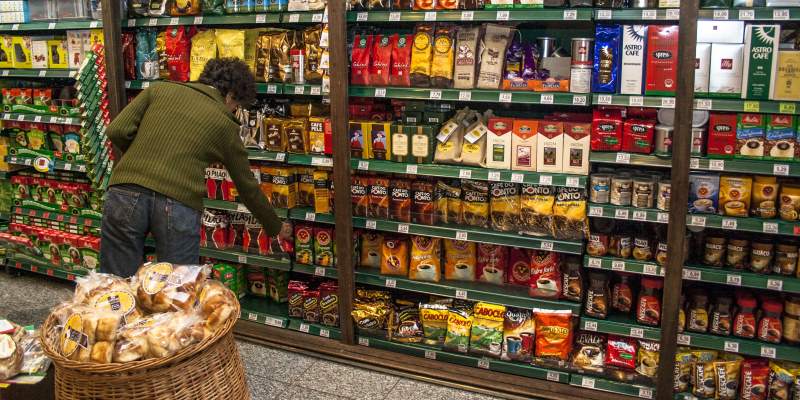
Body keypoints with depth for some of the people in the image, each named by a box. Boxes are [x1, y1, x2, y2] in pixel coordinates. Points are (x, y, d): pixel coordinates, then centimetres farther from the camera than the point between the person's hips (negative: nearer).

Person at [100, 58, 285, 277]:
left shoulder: (160, 89, 16)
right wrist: (275, 228, 34)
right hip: (179, 205, -2)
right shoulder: (225, 125, 13)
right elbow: (247, 186, 20)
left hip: (125, 194, 2)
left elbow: (117, 131, 6)